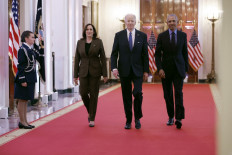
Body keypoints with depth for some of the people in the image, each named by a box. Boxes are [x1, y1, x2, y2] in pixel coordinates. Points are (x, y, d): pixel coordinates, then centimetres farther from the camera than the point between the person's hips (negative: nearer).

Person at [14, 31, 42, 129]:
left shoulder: (31, 49, 13)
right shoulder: (22, 50, -13)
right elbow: (20, 66, -16)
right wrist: (22, 80, -19)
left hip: (30, 79, 9)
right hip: (24, 79, -9)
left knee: (25, 100, 13)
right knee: (22, 100, -2)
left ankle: (25, 121, 19)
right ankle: (22, 122, 3)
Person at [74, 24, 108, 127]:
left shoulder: (98, 42, 1)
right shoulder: (80, 42, 6)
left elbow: (103, 58, 0)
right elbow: (77, 59, 7)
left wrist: (105, 74, -4)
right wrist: (75, 75, 3)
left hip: (95, 72, -2)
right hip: (83, 72, 2)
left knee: (93, 95, -1)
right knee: (83, 93, -5)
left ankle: (92, 119, 6)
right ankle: (90, 111, 23)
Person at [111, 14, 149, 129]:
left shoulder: (142, 36, 4)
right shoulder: (119, 35, 3)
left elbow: (145, 54, 5)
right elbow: (114, 53, 2)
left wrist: (146, 71, 0)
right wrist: (114, 68, -11)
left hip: (137, 70, -1)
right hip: (124, 71, 1)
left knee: (138, 93, -13)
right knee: (126, 97, 5)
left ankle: (137, 118, 6)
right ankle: (128, 121, 15)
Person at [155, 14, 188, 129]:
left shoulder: (183, 35, 5)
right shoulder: (161, 36, 0)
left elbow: (185, 53, 10)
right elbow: (157, 54, -1)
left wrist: (186, 69, 8)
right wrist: (160, 69, -13)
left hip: (178, 69, 0)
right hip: (166, 70, 0)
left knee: (178, 93, -12)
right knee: (168, 95, 7)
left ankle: (179, 118, -15)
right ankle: (171, 117, 21)